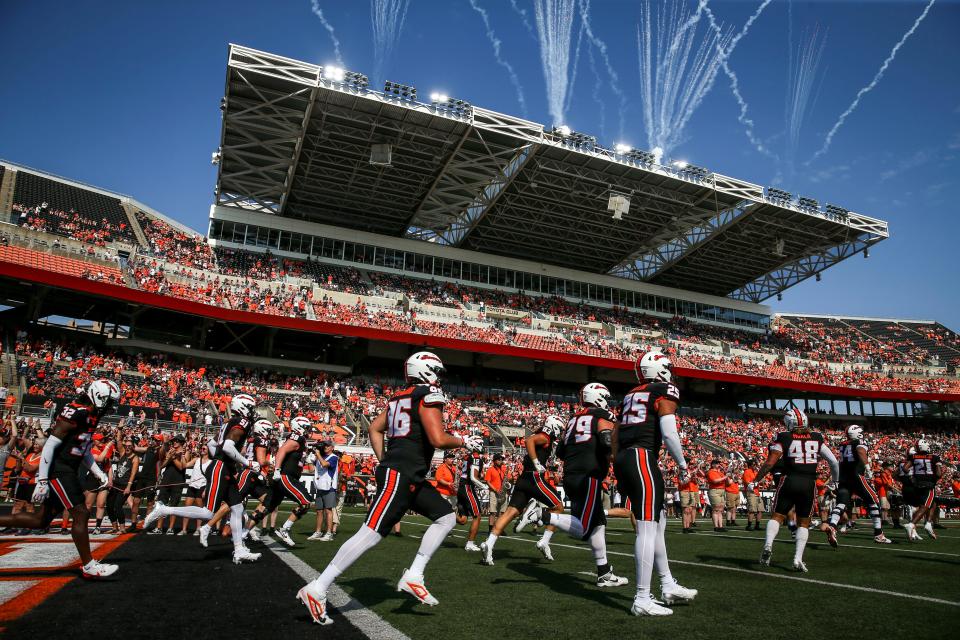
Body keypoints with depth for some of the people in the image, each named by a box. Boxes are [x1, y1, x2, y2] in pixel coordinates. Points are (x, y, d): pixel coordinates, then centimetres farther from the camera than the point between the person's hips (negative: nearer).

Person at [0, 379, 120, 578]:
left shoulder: (91, 416, 11)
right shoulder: (76, 412, -18)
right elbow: (50, 446, -20)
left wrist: (100, 474, 15)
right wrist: (42, 481, -21)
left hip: (68, 471, 10)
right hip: (58, 470, -10)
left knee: (40, 520, 14)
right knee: (81, 515, -6)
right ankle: (89, 566, 3)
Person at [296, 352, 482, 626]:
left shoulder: (400, 397, 17)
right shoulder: (430, 395, -10)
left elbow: (374, 428, 22)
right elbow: (438, 439, -18)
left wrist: (384, 461, 24)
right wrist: (464, 441, -1)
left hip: (411, 477, 10)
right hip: (400, 475, -10)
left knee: (446, 517, 13)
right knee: (371, 533, -9)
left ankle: (413, 576, 11)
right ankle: (316, 590, -3)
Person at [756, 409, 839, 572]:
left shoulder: (784, 438, -1)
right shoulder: (817, 438, 9)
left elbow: (769, 463, -6)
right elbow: (834, 462, 11)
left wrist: (755, 481, 4)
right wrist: (833, 481, 28)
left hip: (789, 480, -2)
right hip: (809, 484, 2)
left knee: (777, 516, 9)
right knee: (803, 522, 14)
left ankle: (768, 545, -14)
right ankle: (798, 559, 5)